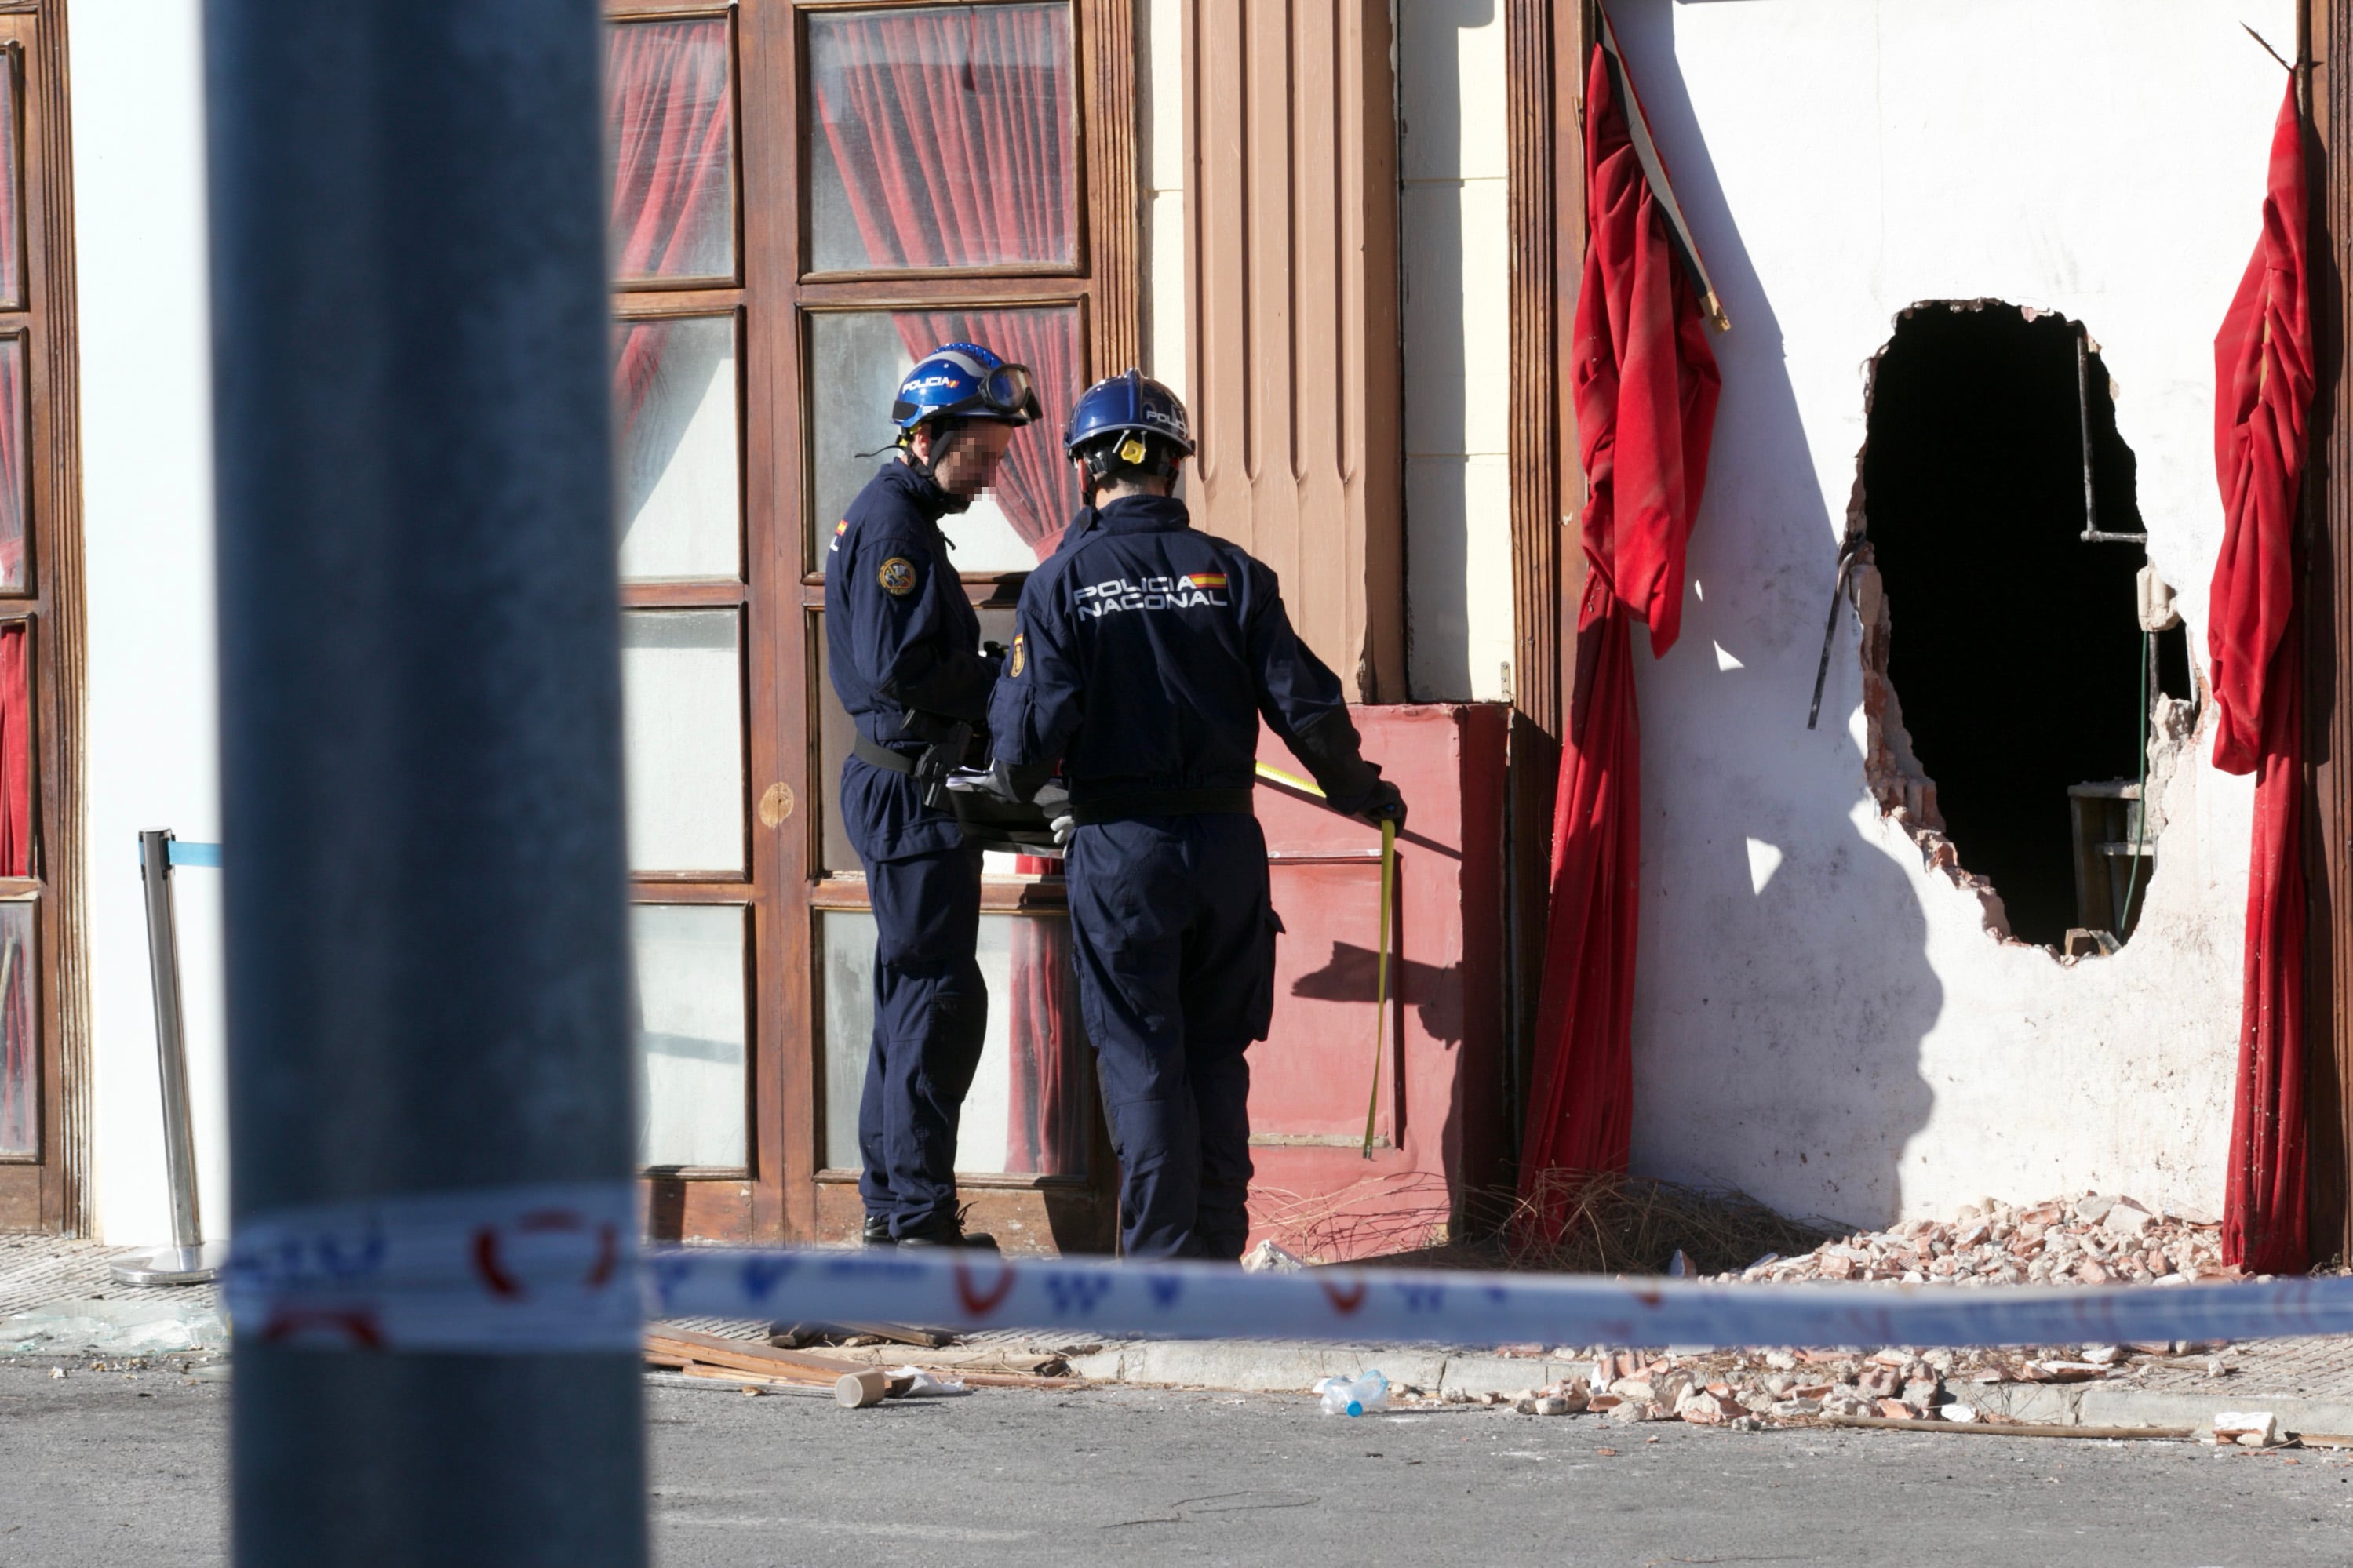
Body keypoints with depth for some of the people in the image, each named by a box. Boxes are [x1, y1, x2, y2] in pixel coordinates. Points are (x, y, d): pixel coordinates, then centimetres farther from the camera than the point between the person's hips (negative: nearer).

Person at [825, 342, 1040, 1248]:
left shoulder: (896, 520, 18)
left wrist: (995, 673, 7)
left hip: (901, 787, 11)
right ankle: (918, 1216, -7)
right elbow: (900, 670, -24)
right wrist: (1006, 682, -15)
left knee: (913, 995, 14)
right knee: (941, 995, -9)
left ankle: (892, 1205, 20)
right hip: (910, 787, -11)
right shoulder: (893, 528, -15)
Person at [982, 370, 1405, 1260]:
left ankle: (1162, 1260, 3)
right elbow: (1306, 707, -1)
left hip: (1120, 845, -2)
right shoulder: (1231, 574, 1)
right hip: (1228, 843, 2)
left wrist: (1011, 788, 13)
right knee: (1217, 1053, 14)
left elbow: (1032, 728, -10)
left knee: (1140, 1057, 4)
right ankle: (1218, 1250, 17)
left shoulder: (1061, 583, -5)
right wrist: (1362, 794, 17)